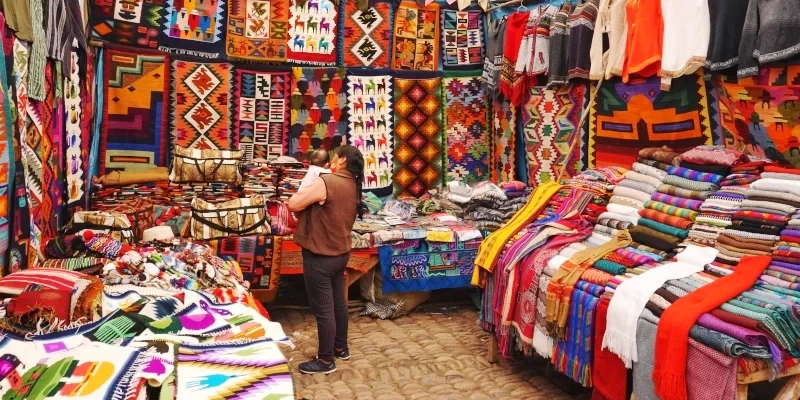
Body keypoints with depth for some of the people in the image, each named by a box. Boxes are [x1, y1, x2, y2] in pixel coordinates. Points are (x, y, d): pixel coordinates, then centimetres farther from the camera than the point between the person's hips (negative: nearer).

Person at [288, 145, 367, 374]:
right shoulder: (353, 186, 5)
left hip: (320, 257, -9)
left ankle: (325, 360, 13)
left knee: (323, 309, 2)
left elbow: (293, 204, -16)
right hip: (340, 253, 9)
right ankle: (340, 348, 35)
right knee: (338, 303, 20)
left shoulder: (326, 182, -22)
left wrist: (306, 189, 0)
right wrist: (313, 196, 9)